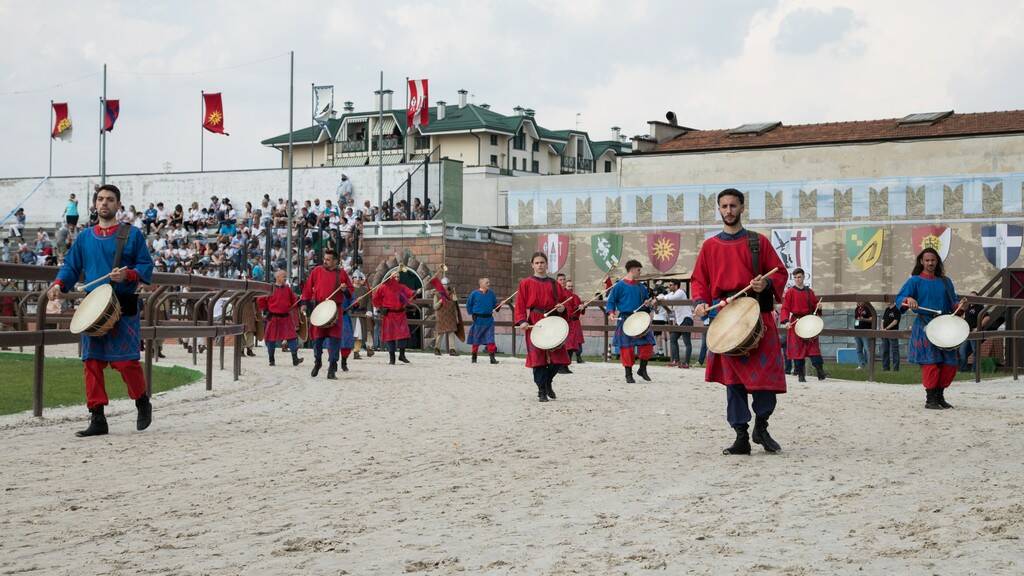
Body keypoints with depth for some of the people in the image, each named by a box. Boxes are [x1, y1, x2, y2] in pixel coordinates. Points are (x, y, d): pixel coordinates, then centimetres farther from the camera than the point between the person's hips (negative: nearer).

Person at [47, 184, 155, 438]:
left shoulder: (132, 235, 4)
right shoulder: (84, 238, 15)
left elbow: (146, 267, 1)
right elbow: (71, 266, 16)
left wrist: (127, 275, -18)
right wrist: (59, 284, -3)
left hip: (124, 307, -4)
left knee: (126, 360, -9)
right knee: (92, 362, 0)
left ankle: (143, 403, 17)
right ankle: (97, 419, 5)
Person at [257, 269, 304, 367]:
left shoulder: (288, 289, 6)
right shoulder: (271, 289, -4)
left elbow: (294, 300, 18)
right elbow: (260, 300, 3)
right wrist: (265, 310, 2)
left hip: (286, 318, 2)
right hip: (273, 318, -2)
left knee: (292, 337, -8)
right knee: (271, 339, 5)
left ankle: (295, 359, -8)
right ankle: (271, 360, 18)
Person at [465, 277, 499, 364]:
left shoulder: (491, 293, 4)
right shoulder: (474, 294, -5)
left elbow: (495, 303, 15)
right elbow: (469, 304, 7)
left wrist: (497, 307, -5)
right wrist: (472, 313, 1)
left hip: (489, 319, 2)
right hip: (478, 320, -2)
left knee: (490, 340, -3)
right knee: (476, 340, 7)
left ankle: (492, 358, -1)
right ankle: (474, 357, 20)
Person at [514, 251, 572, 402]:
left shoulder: (554, 284, 13)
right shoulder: (526, 283, 5)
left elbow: (565, 299, 16)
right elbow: (520, 304, 0)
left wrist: (562, 308, -6)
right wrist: (522, 321, -14)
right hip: (534, 323, -3)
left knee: (559, 357, -2)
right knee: (538, 357, -5)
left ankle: (547, 382, 23)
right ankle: (542, 391, 4)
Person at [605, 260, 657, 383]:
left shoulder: (641, 287, 13)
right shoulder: (620, 285, -2)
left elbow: (647, 299, 24)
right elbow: (610, 301, 0)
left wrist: (648, 303, 1)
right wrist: (611, 313, -17)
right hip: (625, 321, -5)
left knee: (647, 345, -2)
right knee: (627, 347, -3)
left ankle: (642, 369, 18)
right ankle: (628, 374, 8)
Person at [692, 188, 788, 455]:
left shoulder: (758, 242, 8)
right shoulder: (710, 246, 13)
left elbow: (780, 273, 8)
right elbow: (698, 280, 13)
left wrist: (766, 283, -13)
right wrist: (700, 302, -6)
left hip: (757, 314, -1)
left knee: (766, 373, -7)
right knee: (733, 377, 2)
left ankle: (761, 427, 14)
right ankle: (741, 437, 6)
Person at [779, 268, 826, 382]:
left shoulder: (810, 291, 12)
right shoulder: (790, 292, 1)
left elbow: (815, 305, 20)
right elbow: (785, 308, -4)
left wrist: (818, 307, -4)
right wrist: (785, 321, -19)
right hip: (796, 323, -2)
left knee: (814, 347, -6)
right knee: (797, 349, -2)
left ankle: (820, 372, -8)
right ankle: (801, 375, 4)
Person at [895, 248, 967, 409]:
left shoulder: (945, 281, 15)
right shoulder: (915, 281, 3)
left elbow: (952, 303, 17)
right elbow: (900, 298, -7)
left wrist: (959, 305, -5)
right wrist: (909, 299, -28)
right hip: (924, 325, -5)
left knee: (950, 363, 2)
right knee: (930, 361, -11)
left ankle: (940, 396, 18)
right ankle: (930, 399, -5)